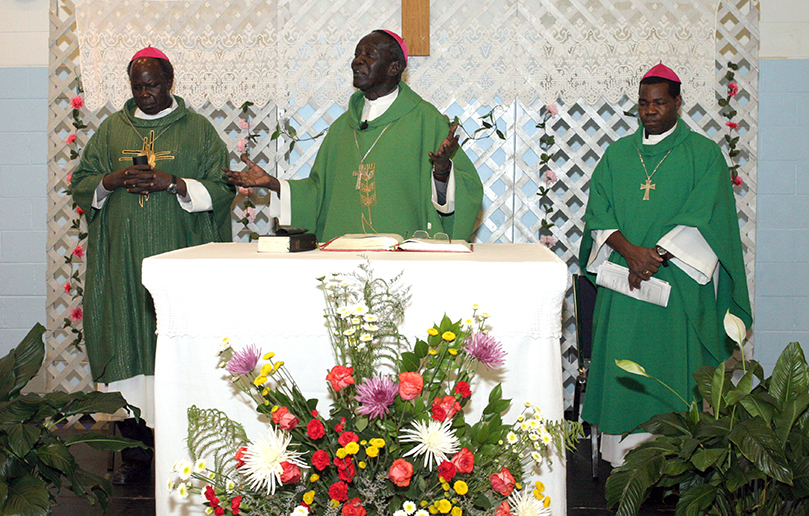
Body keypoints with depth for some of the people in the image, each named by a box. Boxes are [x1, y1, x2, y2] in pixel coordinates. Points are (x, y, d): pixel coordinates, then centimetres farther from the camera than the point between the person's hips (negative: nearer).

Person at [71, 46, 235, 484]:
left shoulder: (197, 130, 7)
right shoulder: (112, 130, 16)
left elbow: (222, 189, 1)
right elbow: (80, 185, 15)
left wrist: (174, 183, -13)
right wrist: (111, 181, -5)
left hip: (178, 257, -3)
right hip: (122, 261, 3)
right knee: (127, 348, 0)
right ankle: (135, 454, 7)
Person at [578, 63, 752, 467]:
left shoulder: (704, 153, 3)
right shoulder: (617, 154, 13)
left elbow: (700, 219, -6)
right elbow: (598, 215, 5)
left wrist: (656, 257, -16)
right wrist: (629, 250, -12)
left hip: (678, 283, -3)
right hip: (622, 283, 3)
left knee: (672, 370, -4)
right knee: (623, 369, 2)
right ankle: (622, 455, 9)